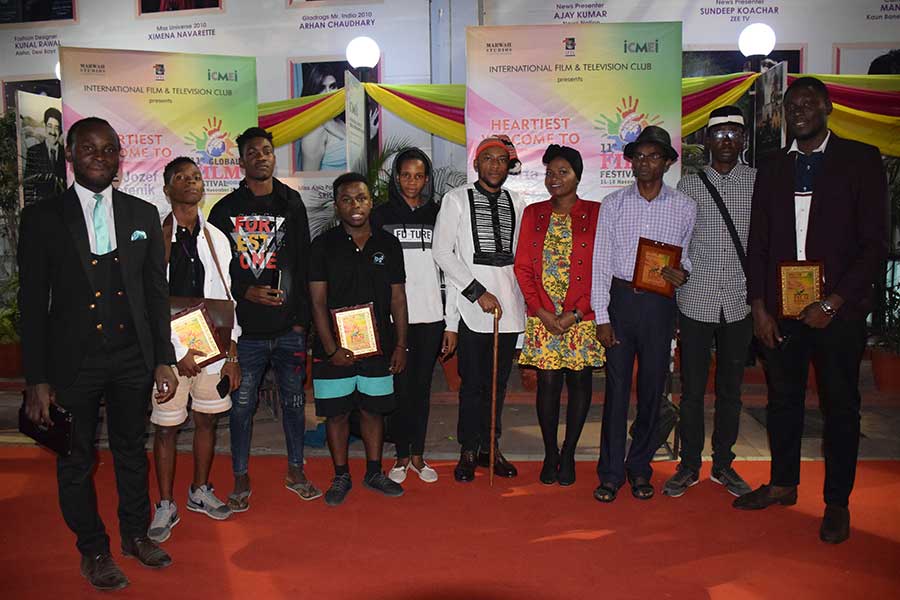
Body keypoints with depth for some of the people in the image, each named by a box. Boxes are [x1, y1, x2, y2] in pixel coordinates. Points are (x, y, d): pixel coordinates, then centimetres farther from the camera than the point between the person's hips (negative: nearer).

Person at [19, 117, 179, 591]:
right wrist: (36, 379, -5)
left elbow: (157, 293, 5)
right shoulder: (43, 218, -4)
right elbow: (33, 302, -3)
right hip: (74, 360, -2)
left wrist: (163, 360, 2)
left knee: (132, 450, 17)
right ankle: (92, 549, 32)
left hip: (133, 358, 2)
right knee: (77, 461, 12)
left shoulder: (143, 215, 3)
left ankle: (135, 534, 37)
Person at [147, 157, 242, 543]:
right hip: (171, 348, -4)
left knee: (207, 420, 14)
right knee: (166, 427, 4)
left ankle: (200, 491, 31)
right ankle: (166, 505, 19)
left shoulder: (216, 238, 7)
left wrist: (232, 354, 3)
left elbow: (226, 298, 7)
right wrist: (179, 351, -12)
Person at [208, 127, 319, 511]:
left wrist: (301, 319, 1)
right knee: (241, 405, 5)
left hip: (288, 328, 1)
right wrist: (245, 292, -14)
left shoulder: (292, 205, 7)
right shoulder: (225, 210, 4)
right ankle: (241, 480, 20)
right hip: (244, 329, -1)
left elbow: (303, 265, 5)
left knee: (294, 400, 10)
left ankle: (295, 472, 27)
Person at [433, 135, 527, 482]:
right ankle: (468, 451, 14)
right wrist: (478, 292, -11)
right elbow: (442, 251, -6)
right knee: (472, 382, 0)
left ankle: (489, 447, 23)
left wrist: (522, 296, 6)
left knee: (498, 382, 10)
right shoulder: (457, 200, 1)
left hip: (508, 305, 4)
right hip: (472, 307, -4)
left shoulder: (516, 204, 12)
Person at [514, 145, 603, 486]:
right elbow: (522, 266, 5)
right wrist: (541, 311, -6)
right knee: (548, 382, 2)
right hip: (543, 317, 1)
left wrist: (576, 312, -11)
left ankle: (568, 454, 20)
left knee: (579, 381, 5)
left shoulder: (595, 214, 1)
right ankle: (550, 454, 17)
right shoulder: (533, 214, 9)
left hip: (581, 317, -1)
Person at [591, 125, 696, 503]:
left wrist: (682, 273, -11)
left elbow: (688, 256, 14)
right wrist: (601, 316, -4)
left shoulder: (685, 207, 6)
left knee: (652, 387, 7)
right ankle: (611, 472, 12)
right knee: (616, 386, 2)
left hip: (659, 304, 1)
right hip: (620, 299, 0)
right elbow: (601, 262, 2)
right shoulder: (613, 204, 4)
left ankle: (640, 468, 22)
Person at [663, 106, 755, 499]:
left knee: (730, 389, 11)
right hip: (696, 301, 0)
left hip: (739, 302, 1)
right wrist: (670, 292, 0)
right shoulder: (689, 185, 5)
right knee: (692, 389, 5)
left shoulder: (759, 183, 4)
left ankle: (723, 464, 26)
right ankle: (689, 466, 19)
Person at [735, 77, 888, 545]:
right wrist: (759, 307, 1)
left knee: (840, 407, 7)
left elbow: (874, 243, -5)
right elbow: (758, 245, 10)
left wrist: (833, 303, -12)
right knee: (783, 400, 13)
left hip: (836, 309, -3)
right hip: (779, 308, 3)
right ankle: (782, 484, 29)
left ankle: (837, 503, 20)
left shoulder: (860, 160, 0)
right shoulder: (773, 170, 11)